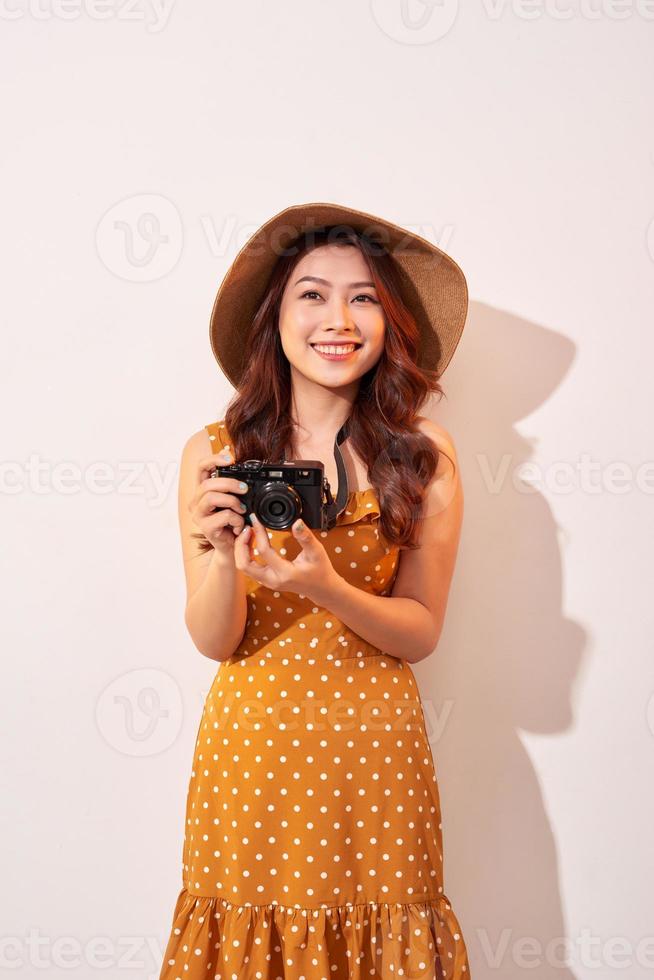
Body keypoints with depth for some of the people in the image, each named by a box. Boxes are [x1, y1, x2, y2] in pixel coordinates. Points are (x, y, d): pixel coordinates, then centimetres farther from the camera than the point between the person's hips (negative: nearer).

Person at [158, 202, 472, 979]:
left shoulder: (425, 457, -6)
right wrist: (224, 559, -24)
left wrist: (325, 586, -22)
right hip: (250, 742, 1)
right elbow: (214, 641, -3)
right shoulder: (213, 454, -5)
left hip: (372, 748, 0)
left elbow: (420, 633, -3)